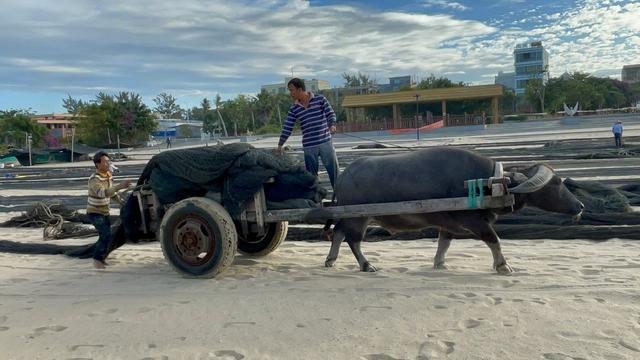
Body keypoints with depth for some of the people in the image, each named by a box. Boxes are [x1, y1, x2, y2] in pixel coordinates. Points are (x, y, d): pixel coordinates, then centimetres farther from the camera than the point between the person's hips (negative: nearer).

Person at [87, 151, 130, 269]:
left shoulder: (109, 175, -1)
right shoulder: (94, 179, -26)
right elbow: (102, 193, -45)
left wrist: (120, 200, 2)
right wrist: (120, 186, -53)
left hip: (105, 211, 8)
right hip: (94, 212, -8)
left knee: (106, 236, 13)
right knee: (106, 236, -18)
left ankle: (101, 257, 31)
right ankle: (97, 259, -2)